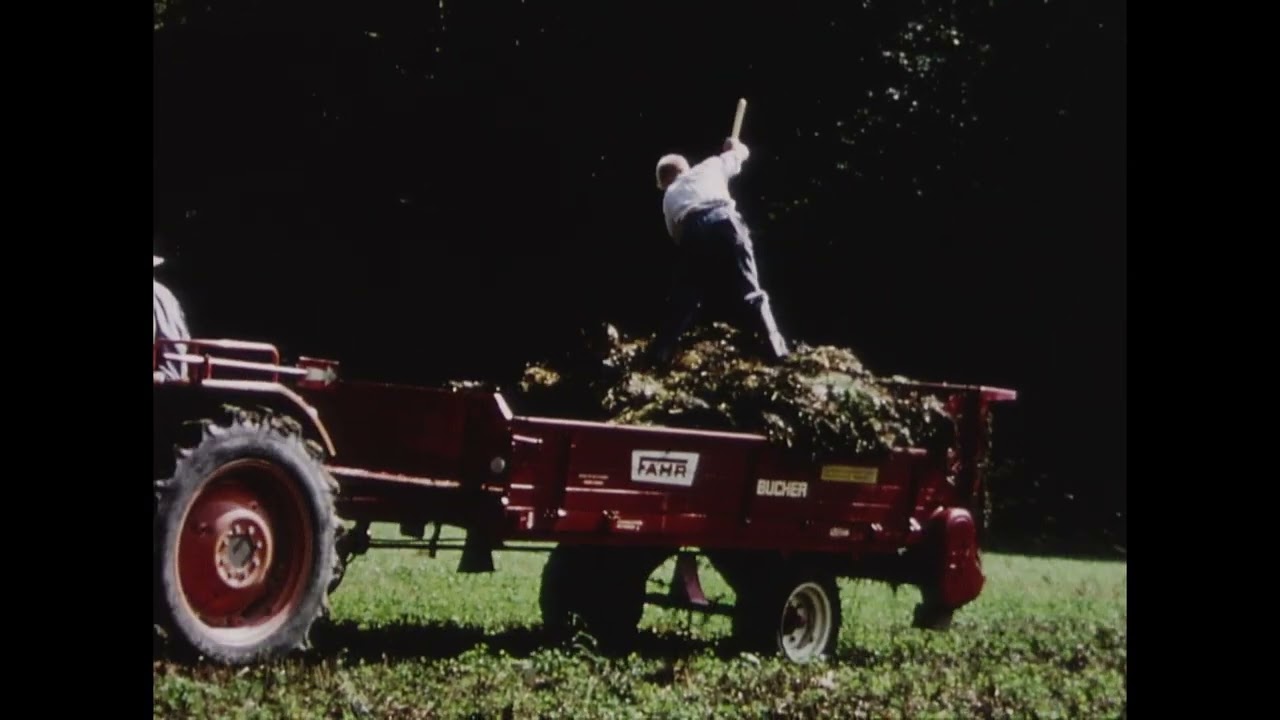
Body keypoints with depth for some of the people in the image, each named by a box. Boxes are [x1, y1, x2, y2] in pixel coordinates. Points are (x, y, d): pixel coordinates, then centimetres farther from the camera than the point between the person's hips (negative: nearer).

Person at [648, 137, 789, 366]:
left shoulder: (670, 196, 31)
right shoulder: (709, 166, 31)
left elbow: (677, 235, 27)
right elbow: (741, 153, 47)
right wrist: (733, 146, 70)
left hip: (693, 232, 0)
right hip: (725, 221, 0)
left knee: (684, 298, 14)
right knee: (749, 292, 4)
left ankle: (660, 353, 12)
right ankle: (776, 348, -3)